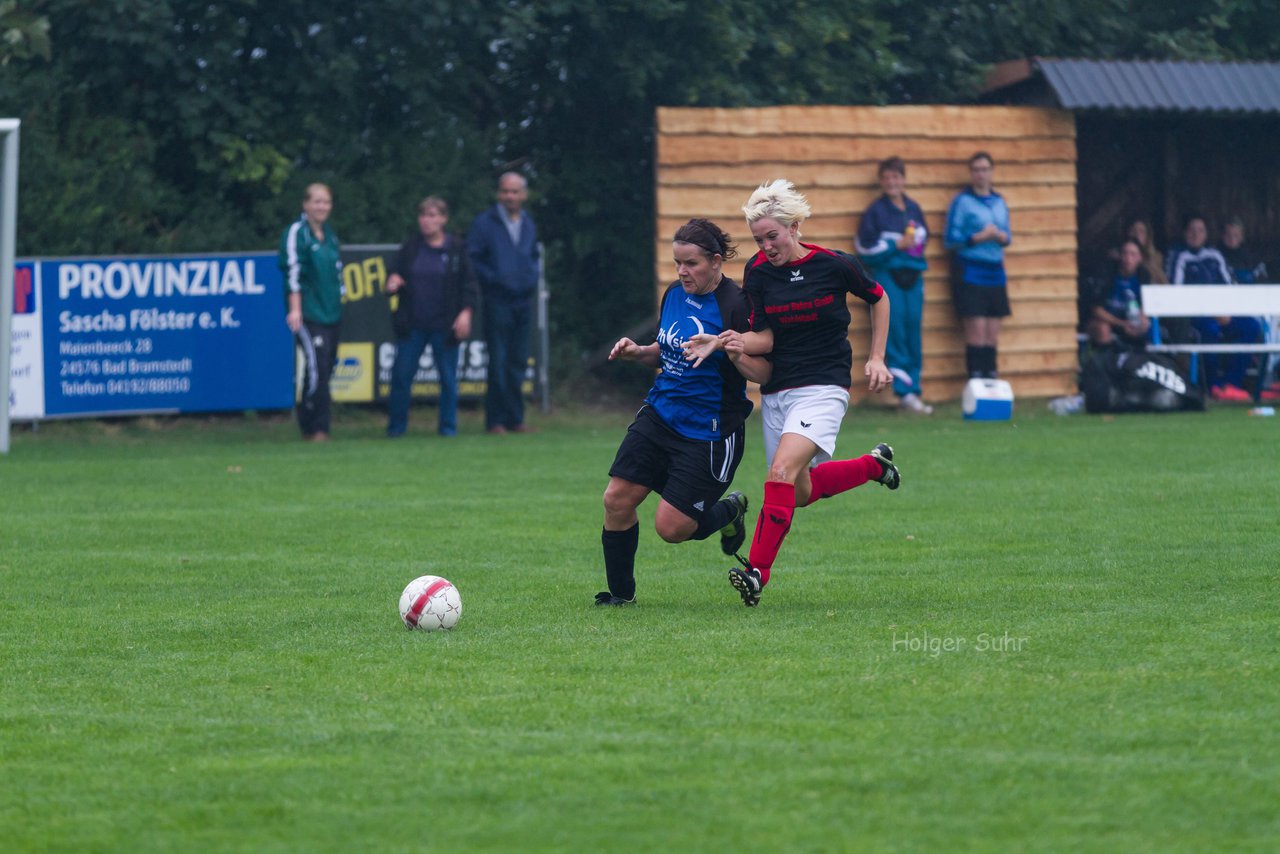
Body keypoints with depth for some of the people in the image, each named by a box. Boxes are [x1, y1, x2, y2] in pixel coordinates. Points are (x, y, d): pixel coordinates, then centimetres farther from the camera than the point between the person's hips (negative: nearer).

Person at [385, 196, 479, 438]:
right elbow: (396, 272, 13)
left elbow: (469, 284, 0)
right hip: (413, 325, 2)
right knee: (401, 375, -1)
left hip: (445, 326, -2)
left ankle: (448, 426, 14)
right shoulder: (410, 247, 6)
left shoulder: (457, 249, -1)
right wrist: (392, 282, -11)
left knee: (448, 378, 4)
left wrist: (466, 311, -11)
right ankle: (396, 425, 9)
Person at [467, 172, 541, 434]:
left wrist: (533, 277, 8)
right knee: (498, 363, -6)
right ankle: (496, 420, -1)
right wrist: (493, 279, -13)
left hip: (524, 301, 5)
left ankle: (515, 419, 13)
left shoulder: (528, 224, 14)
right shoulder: (484, 223, -2)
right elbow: (471, 258, -4)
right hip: (498, 302, -5)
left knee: (518, 363, 7)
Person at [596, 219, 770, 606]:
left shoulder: (736, 305, -16)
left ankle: (728, 512, 24)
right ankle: (620, 592, 15)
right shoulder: (674, 295, 6)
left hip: (709, 431, -7)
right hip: (660, 415, 7)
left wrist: (732, 350, -33)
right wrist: (638, 352, 1)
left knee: (671, 527, -8)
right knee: (617, 498, -3)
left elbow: (762, 372, -15)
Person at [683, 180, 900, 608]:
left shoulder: (835, 265, -9)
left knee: (783, 472, -24)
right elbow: (763, 337, -3)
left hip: (823, 386, -5)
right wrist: (723, 343, -22)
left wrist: (876, 359, 4)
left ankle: (757, 572, -23)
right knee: (800, 492, 11)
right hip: (776, 391, 5)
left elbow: (878, 299, 9)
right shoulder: (758, 271, -1)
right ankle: (874, 464, 38)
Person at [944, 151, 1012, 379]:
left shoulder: (999, 202, 15)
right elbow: (950, 239, -5)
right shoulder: (962, 202, -2)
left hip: (995, 273, 6)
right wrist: (978, 237, -16)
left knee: (993, 331, 4)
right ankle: (975, 378, -10)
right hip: (971, 273, -6)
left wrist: (1002, 237, -3)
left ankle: (991, 376, 8)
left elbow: (1007, 236, 20)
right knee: (977, 328, -11)